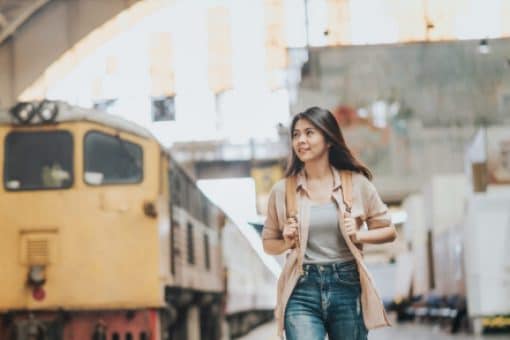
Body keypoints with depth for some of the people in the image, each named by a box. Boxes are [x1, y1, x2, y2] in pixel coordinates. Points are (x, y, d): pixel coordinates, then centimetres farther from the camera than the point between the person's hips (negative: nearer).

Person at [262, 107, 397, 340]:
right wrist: (287, 242, -4)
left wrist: (358, 235, -6)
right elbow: (268, 243, 17)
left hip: (347, 288, 1)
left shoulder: (356, 183, 3)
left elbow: (388, 231, 11)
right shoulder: (282, 190, 5)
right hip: (302, 292, 0)